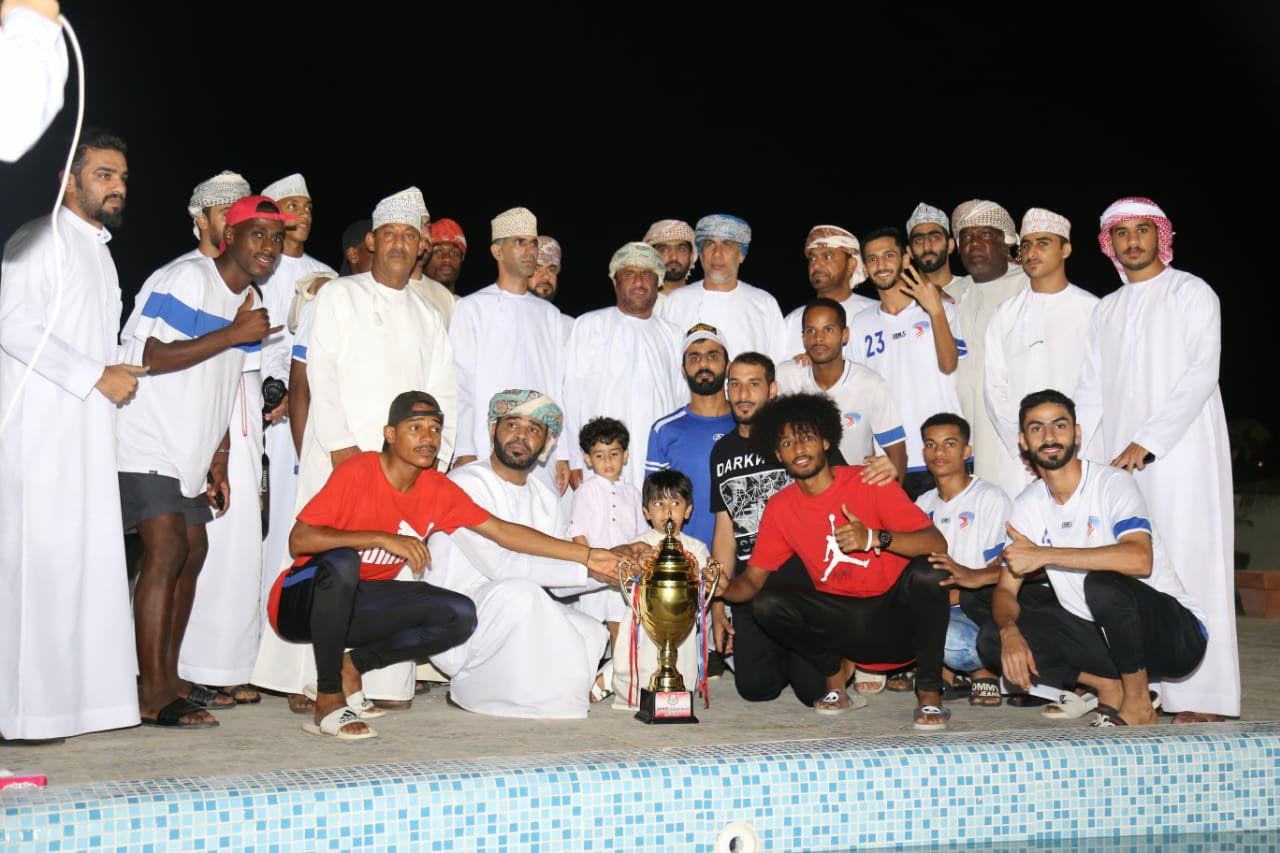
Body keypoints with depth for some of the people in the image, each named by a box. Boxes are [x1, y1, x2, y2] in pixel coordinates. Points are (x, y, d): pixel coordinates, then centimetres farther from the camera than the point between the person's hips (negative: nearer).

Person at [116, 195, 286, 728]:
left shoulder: (250, 301, 13)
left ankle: (168, 677, 20)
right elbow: (154, 358, -21)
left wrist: (219, 462, 14)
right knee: (166, 550, -16)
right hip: (148, 442, -9)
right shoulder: (189, 279, -12)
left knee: (192, 552, 10)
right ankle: (152, 695, -15)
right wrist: (235, 334, -19)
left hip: (189, 452, 9)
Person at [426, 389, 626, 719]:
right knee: (518, 591, -35)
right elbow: (498, 565, -25)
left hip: (514, 619, 8)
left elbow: (556, 576, 8)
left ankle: (475, 686, -4)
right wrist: (587, 564, -24)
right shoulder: (464, 483, -13)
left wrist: (610, 565, -11)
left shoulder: (545, 497, 13)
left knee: (592, 632, -11)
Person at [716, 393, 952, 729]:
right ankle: (836, 672, 4)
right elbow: (753, 580, 3)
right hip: (845, 623, 3)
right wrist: (726, 588, -21)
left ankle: (929, 694, -14)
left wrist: (874, 538, -34)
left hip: (896, 616, -2)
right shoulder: (779, 508, 2)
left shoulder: (870, 482, -9)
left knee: (927, 572, -33)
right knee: (766, 604, -20)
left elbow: (937, 543, -18)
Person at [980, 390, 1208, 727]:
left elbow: (1139, 558, -33)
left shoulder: (1113, 483, -15)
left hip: (1174, 631, -5)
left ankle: (1139, 705, -13)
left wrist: (1042, 555, -30)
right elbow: (1005, 589, 0)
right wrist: (1010, 632, -24)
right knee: (992, 639, -13)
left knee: (1102, 583, -36)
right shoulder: (1028, 504, 3)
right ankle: (1110, 686, -2)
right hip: (1101, 635, 5)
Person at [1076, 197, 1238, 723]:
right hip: (1122, 458, 5)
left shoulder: (1192, 293, 2)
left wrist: (1148, 441, -17)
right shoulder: (1106, 311, 19)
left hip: (1183, 449, -5)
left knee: (1189, 561, -8)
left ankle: (1204, 697, -6)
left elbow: (1202, 374, -9)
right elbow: (1091, 390, 16)